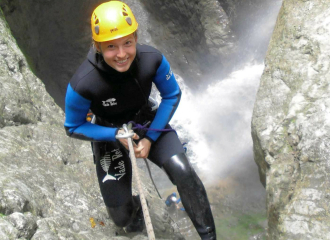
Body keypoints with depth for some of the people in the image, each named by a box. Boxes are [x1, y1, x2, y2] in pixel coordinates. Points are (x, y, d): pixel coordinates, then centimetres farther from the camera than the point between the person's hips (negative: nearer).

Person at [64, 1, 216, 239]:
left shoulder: (152, 59, -28)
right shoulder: (82, 85, -34)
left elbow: (172, 96, -8)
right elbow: (73, 127, -15)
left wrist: (150, 137, -15)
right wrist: (116, 134, -27)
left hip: (147, 122, 1)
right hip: (108, 133, -1)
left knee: (182, 171, -26)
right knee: (121, 217, 2)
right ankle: (135, 207, 41)